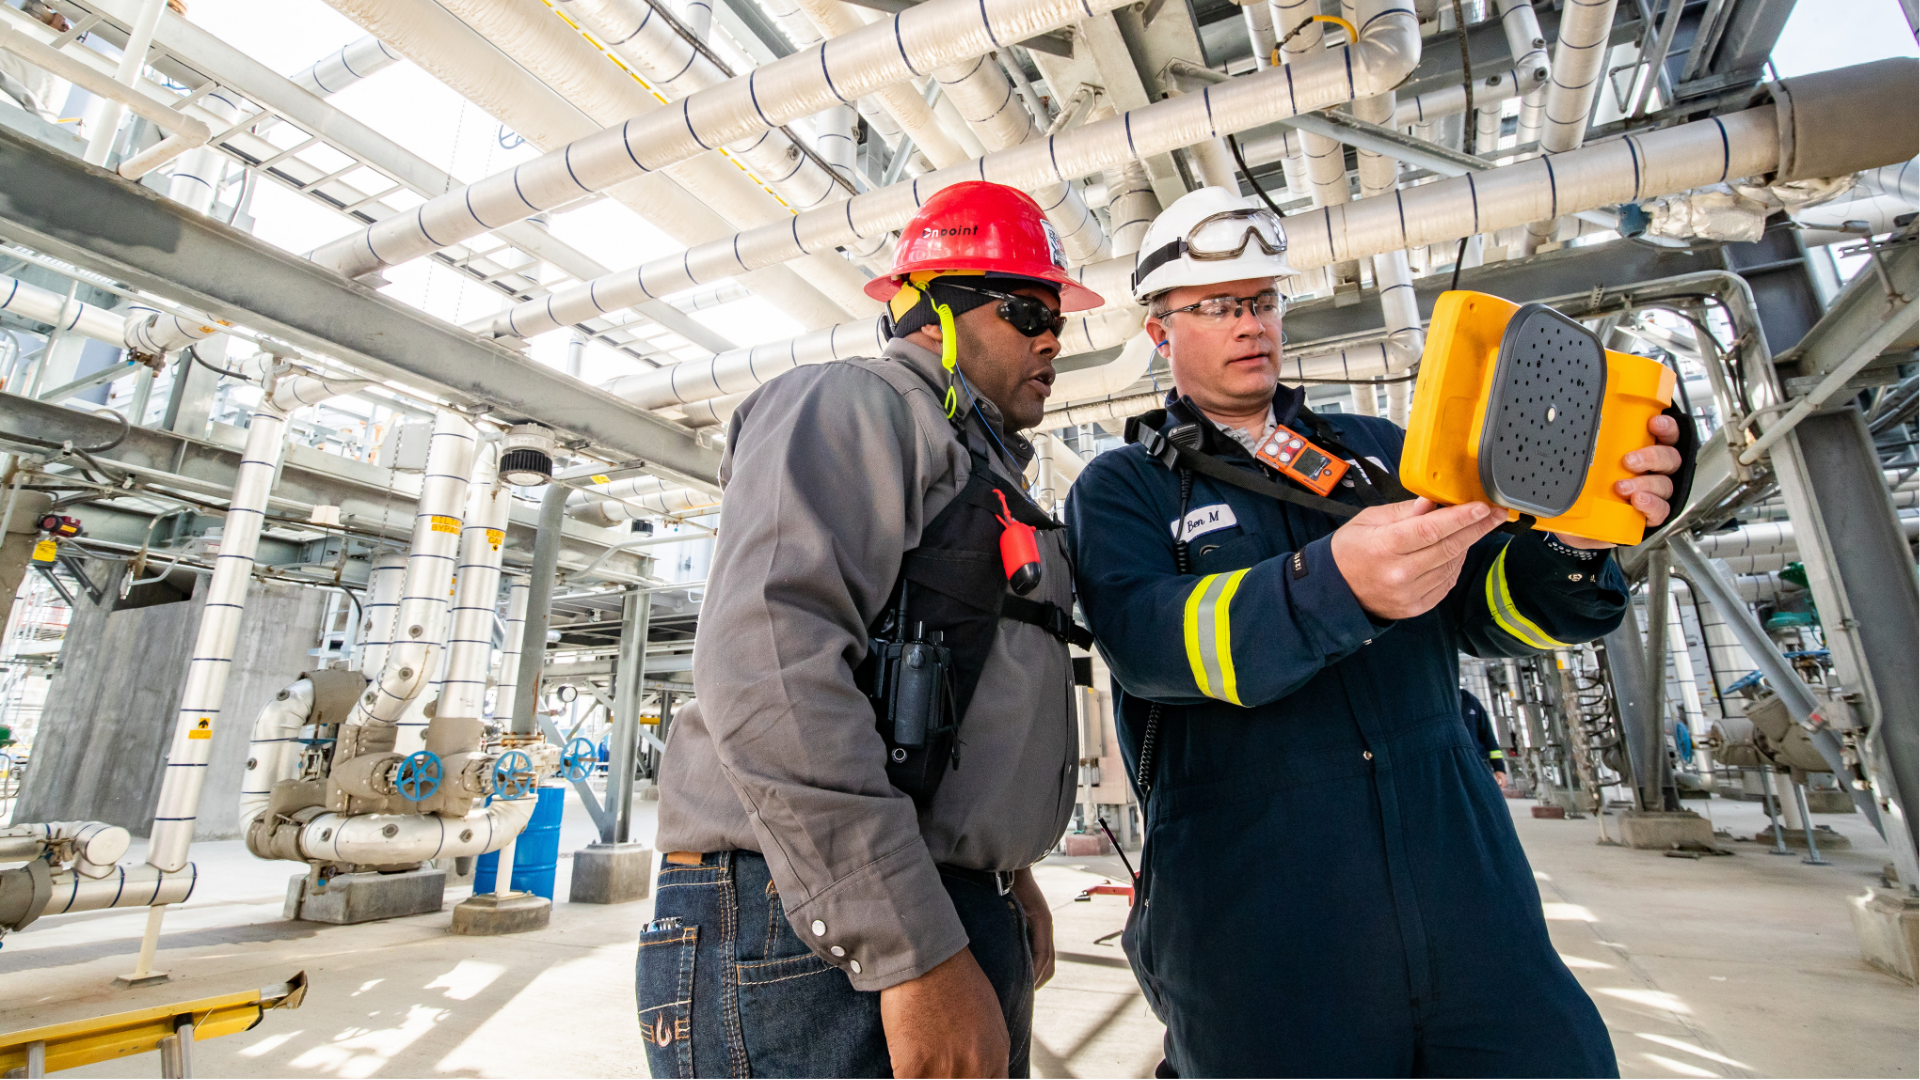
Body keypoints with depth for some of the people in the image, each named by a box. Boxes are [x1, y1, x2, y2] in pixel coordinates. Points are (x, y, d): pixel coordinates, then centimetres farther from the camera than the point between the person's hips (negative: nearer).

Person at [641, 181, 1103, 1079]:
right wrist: (913, 953, -23)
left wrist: (1004, 869, 16)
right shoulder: (852, 405, -8)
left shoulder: (983, 472, 21)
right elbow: (767, 661, -24)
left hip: (952, 926, 9)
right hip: (817, 942, -9)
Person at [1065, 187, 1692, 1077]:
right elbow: (1145, 637, -19)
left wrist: (1573, 537, -14)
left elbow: (1489, 604, 7)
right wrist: (1333, 584, -35)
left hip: (1459, 882, 4)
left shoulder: (1375, 447, 14)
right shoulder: (1119, 490, 0)